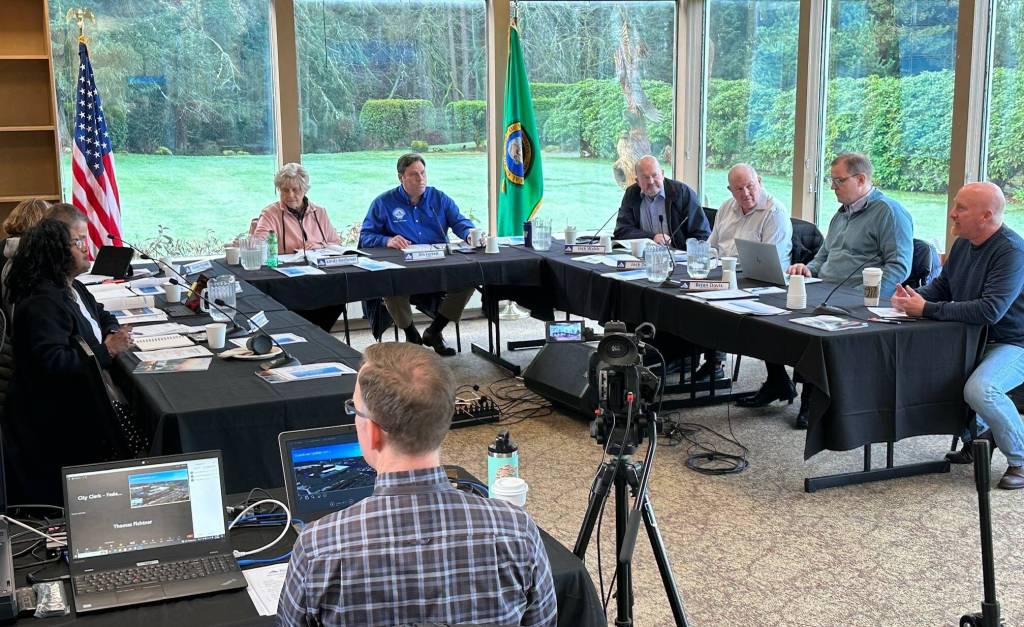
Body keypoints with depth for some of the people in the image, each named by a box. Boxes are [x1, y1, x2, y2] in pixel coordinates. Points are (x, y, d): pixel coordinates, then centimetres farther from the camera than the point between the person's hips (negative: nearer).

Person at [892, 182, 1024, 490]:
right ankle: (976, 436, 16)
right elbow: (941, 286, 14)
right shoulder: (963, 243, 5)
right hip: (974, 339, 9)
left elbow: (990, 310, -32)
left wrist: (926, 309, -29)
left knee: (979, 389, -32)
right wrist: (913, 297, -9)